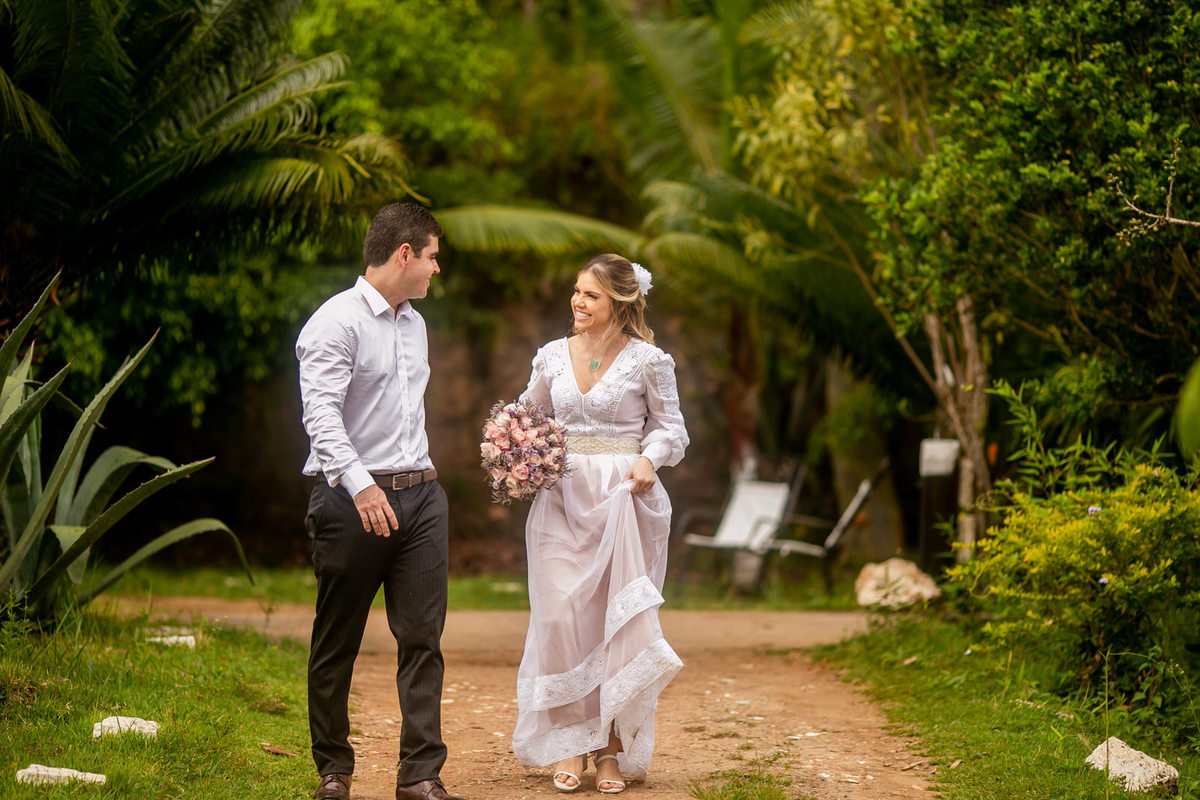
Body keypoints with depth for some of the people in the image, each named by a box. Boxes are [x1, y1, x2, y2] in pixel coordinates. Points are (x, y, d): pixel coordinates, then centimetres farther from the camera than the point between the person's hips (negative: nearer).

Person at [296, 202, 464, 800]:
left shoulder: (414, 323, 18)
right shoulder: (337, 322, -10)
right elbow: (321, 413, -21)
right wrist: (359, 483, -33)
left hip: (420, 493, 7)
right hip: (354, 498, -7)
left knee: (423, 637, 0)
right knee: (337, 643, 4)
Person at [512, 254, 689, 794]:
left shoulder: (647, 360, -1)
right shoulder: (552, 356, 8)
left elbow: (670, 426, 6)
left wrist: (649, 459, -14)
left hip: (624, 499, -2)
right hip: (561, 497, 3)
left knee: (619, 620, -1)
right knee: (560, 614, -5)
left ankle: (611, 748, 7)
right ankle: (567, 744, 4)